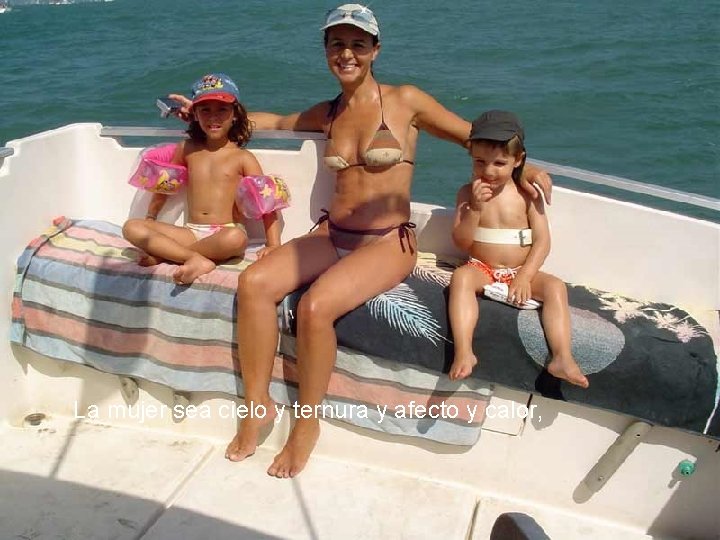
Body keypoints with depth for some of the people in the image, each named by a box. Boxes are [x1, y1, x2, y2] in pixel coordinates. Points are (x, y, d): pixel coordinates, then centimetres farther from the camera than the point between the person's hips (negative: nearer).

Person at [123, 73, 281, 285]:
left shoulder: (242, 158, 1)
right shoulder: (187, 149, 11)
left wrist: (273, 245, -13)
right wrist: (151, 216, 18)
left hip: (225, 233, -3)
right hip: (191, 233, 4)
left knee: (235, 238, -39)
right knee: (131, 227, -15)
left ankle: (165, 254, -19)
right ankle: (196, 259, -28)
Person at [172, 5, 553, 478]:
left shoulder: (405, 101, 0)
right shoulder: (325, 114, 13)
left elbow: (475, 137, 6)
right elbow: (276, 122, 31)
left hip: (388, 242, -5)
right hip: (332, 236, 5)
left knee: (316, 306, -30)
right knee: (254, 283, -19)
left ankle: (308, 423, -7)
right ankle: (258, 403, -4)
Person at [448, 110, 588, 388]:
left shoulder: (527, 195, 0)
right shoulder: (468, 193, 1)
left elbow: (542, 241, -5)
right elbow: (461, 242, -5)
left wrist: (524, 276, -19)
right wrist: (475, 208, -19)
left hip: (520, 271, 1)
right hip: (481, 269, -1)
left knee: (556, 286, -25)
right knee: (460, 277, -32)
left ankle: (562, 358, -32)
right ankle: (463, 352, -43)